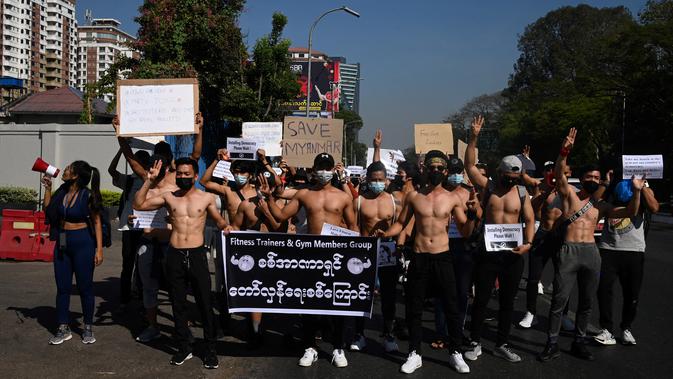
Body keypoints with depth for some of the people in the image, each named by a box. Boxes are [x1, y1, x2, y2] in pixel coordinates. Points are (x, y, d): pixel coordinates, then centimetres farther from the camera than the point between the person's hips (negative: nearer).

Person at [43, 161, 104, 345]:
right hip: (62, 243, 6)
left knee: (85, 287, 3)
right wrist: (47, 188, 6)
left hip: (83, 242, -6)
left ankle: (88, 328, 17)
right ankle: (63, 329, 19)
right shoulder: (62, 191, 4)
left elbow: (96, 222, -8)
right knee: (62, 287, 9)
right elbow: (48, 210, 13)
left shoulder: (88, 195, -12)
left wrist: (99, 249, -13)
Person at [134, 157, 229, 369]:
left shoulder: (207, 198, 3)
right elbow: (138, 205, 5)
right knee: (178, 304, 10)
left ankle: (210, 349, 14)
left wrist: (227, 227, -8)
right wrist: (149, 181, -2)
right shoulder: (169, 197, 7)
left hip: (197, 255, -2)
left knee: (205, 304, 2)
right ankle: (184, 347, 24)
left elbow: (219, 222, 14)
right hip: (174, 256, 2)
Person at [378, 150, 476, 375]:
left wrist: (472, 215, -15)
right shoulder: (413, 196, 2)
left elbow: (465, 232, 3)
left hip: (443, 258, 0)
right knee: (414, 308, 6)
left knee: (451, 307, 5)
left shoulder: (452, 198, 2)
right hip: (419, 258, 0)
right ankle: (415, 354, 20)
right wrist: (385, 233, -11)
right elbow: (401, 224, 7)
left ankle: (455, 353, 21)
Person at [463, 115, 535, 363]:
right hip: (488, 250, -2)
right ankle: (475, 343, 16)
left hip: (513, 253, 2)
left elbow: (530, 220, 6)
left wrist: (528, 243, -11)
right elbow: (469, 165, -9)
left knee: (507, 301, 10)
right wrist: (474, 138, -17)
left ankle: (502, 345, 22)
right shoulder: (487, 186, -1)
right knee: (481, 299, 4)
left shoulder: (522, 192, 3)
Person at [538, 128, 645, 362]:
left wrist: (636, 191, -2)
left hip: (591, 253, 4)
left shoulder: (601, 206, 16)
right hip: (568, 252, -4)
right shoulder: (569, 194, 6)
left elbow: (630, 212, 12)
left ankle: (579, 343, 23)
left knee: (586, 302, 11)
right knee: (559, 301, -5)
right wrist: (565, 151, -25)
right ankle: (552, 345, 3)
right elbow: (559, 174, -11)